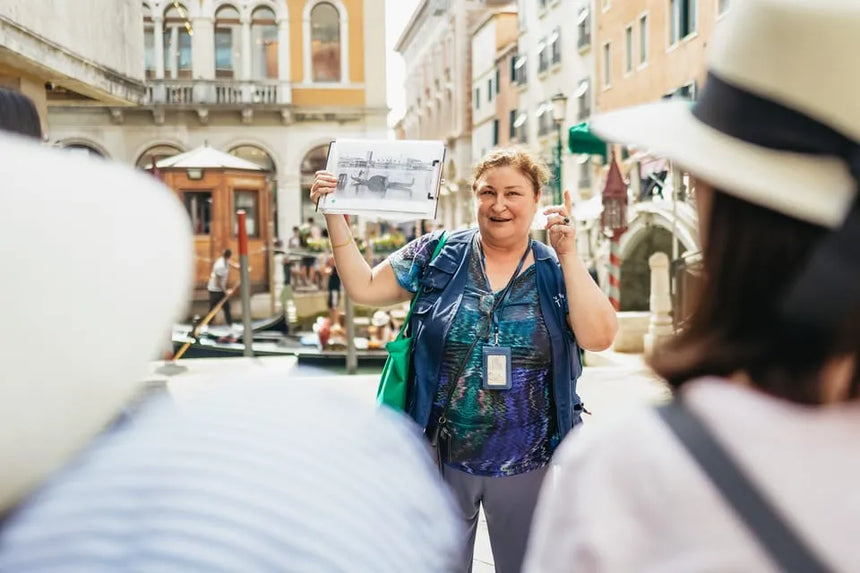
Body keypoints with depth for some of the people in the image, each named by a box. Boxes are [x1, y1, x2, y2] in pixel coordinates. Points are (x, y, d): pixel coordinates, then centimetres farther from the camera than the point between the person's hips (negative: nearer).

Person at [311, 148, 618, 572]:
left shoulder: (556, 271, -3)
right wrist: (335, 215, -6)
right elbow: (363, 287, 1)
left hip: (526, 466, 0)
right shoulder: (437, 254, -2)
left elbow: (598, 338, -16)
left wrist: (568, 254, -19)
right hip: (441, 458, 0)